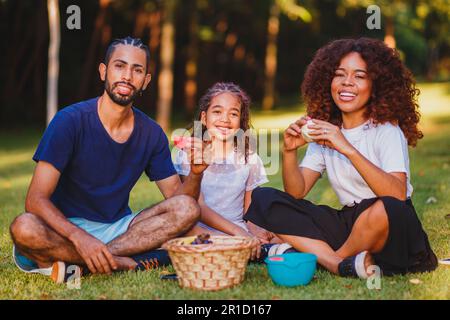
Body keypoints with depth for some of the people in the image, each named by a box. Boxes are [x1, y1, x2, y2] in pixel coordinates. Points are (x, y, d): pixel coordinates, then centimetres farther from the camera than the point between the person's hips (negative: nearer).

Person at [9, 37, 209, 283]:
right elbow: (36, 199, -19)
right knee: (24, 228, -35)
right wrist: (80, 238, -36)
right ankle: (127, 263, -23)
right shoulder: (70, 121, -12)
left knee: (187, 209, -18)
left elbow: (178, 197, 3)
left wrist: (195, 173, -20)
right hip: (68, 228, -4)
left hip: (118, 228, 4)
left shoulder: (151, 133, 2)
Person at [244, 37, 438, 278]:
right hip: (347, 223, 5)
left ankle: (319, 256, -11)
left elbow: (397, 195, -24)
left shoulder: (386, 130, -7)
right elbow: (296, 193, 2)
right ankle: (344, 265, -24)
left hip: (390, 225, -5)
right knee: (262, 198, -9)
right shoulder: (325, 132, 8)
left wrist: (348, 149, -30)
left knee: (386, 208, -41)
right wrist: (289, 151, -15)